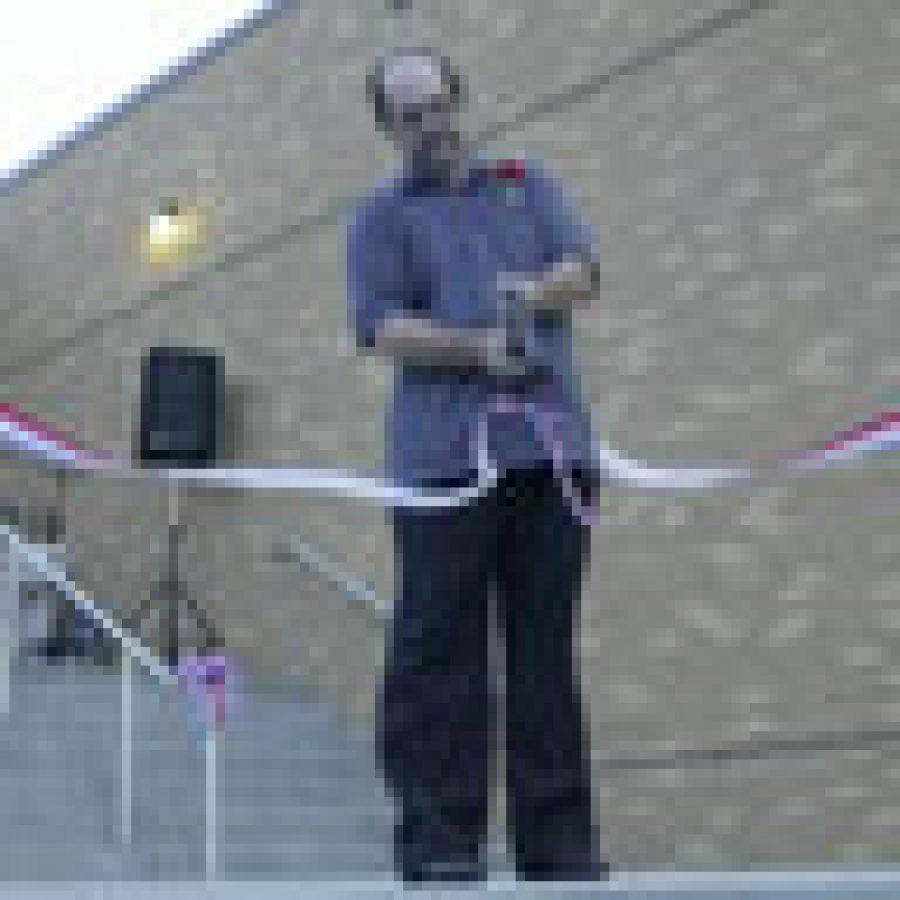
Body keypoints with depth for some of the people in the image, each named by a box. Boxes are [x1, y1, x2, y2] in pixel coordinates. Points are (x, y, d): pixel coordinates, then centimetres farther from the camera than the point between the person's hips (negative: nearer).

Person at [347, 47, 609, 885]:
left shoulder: (528, 185, 22)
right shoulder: (381, 214, 12)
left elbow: (582, 271, 9)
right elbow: (382, 328, -1)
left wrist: (536, 293, -14)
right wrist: (478, 350, -16)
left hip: (551, 445, 3)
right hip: (443, 454, -3)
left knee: (546, 646, 5)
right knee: (440, 647, -6)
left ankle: (559, 840, 10)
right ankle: (439, 839, -1)